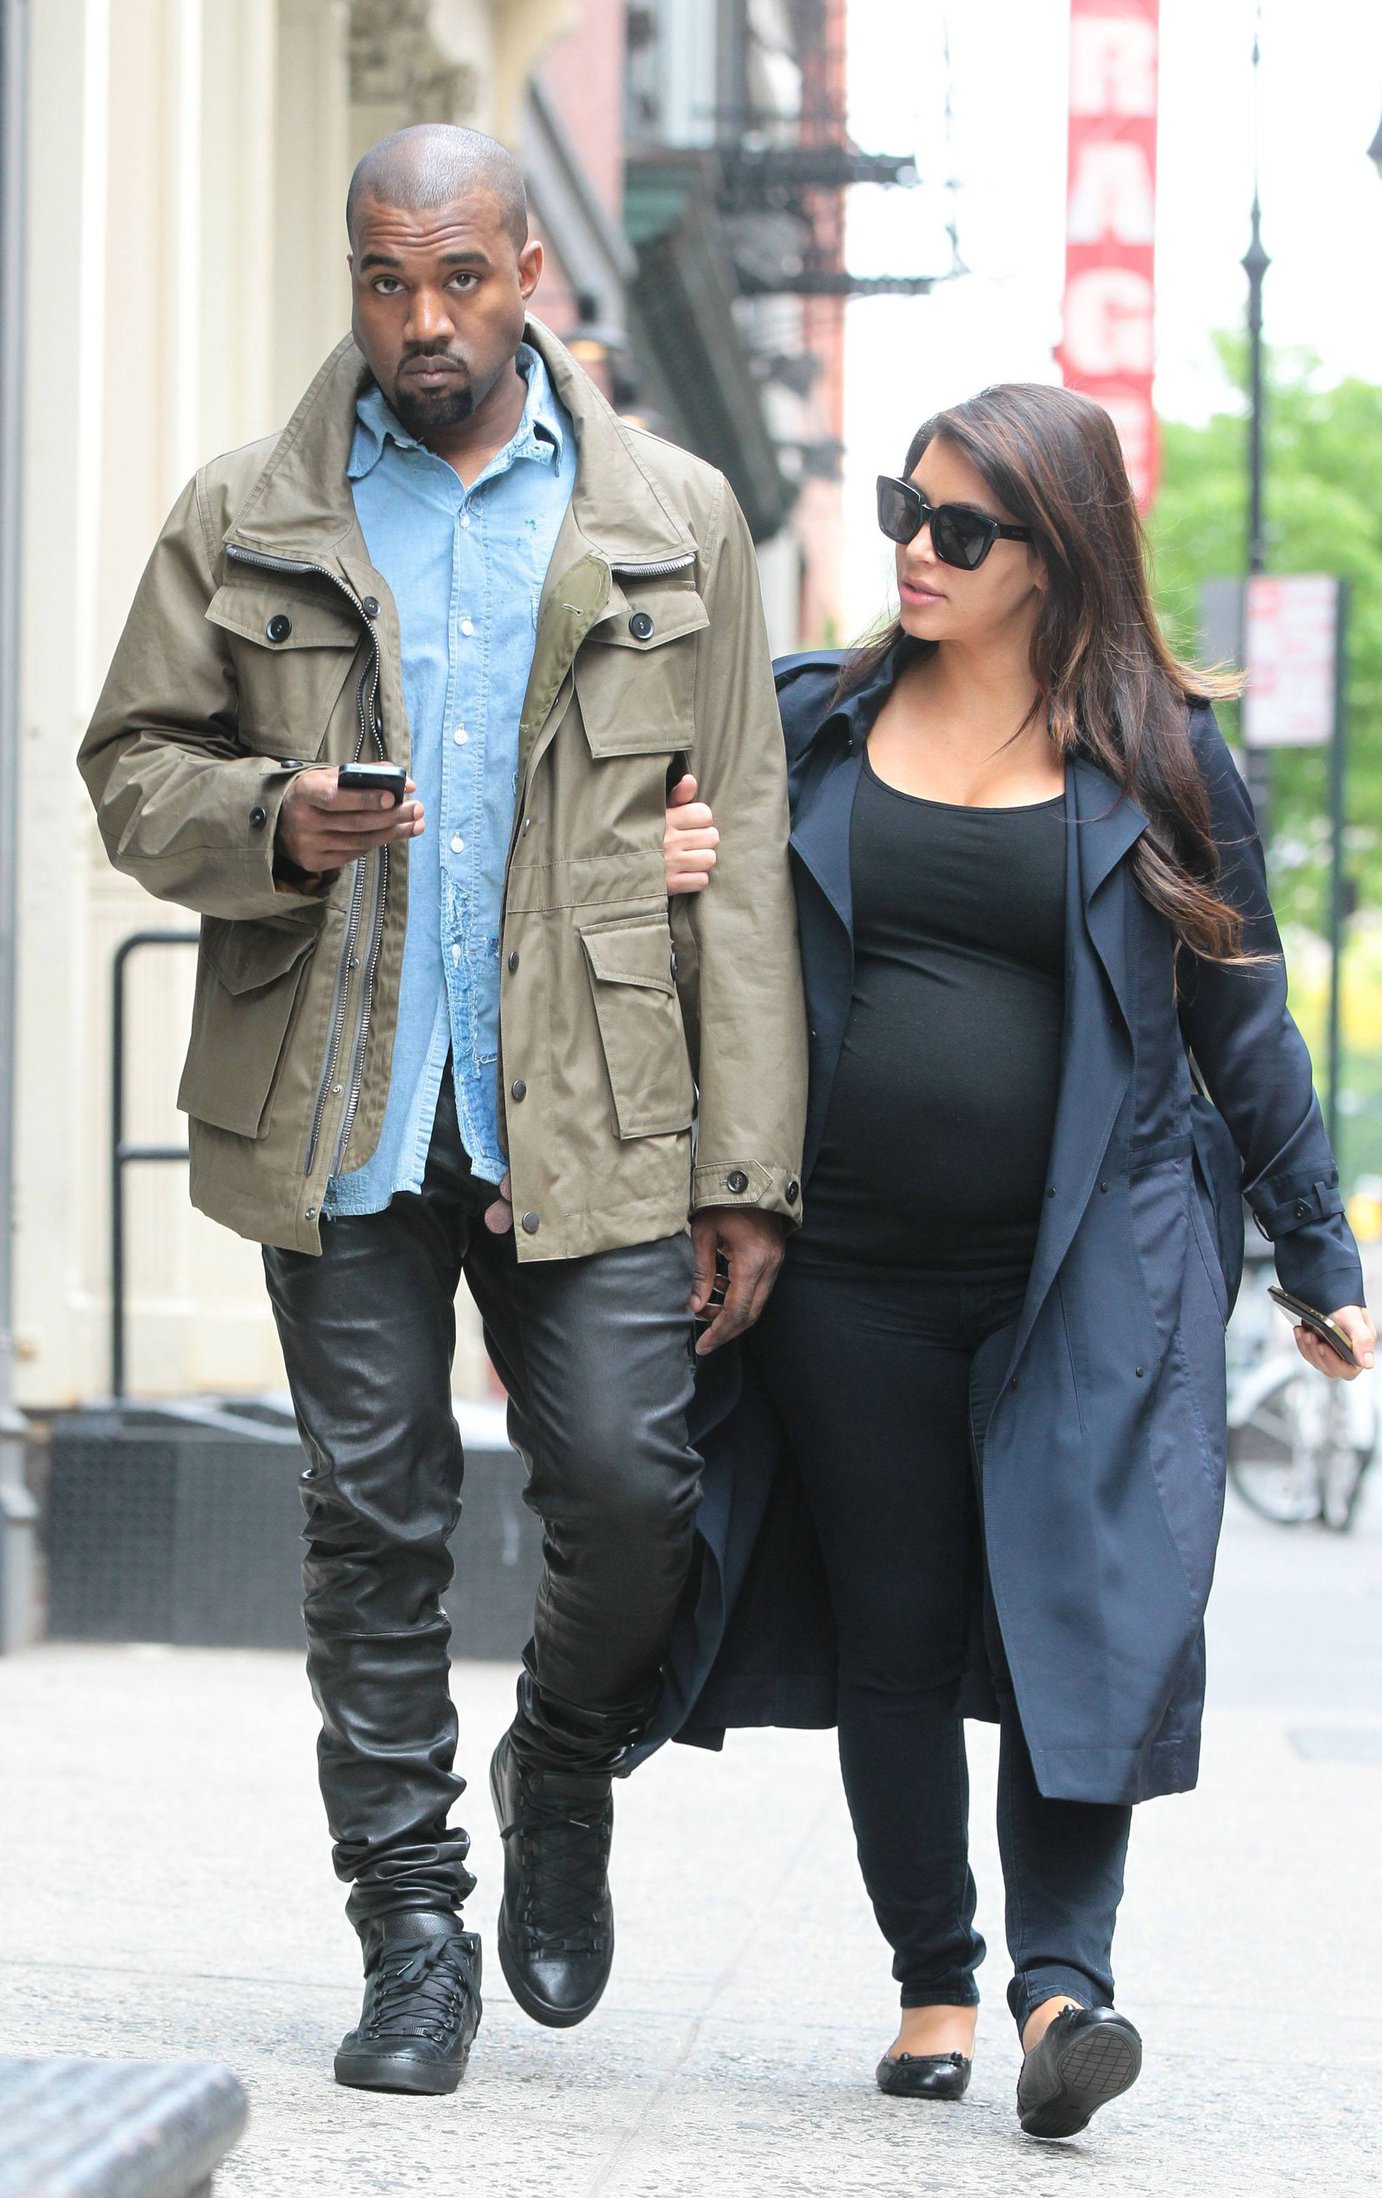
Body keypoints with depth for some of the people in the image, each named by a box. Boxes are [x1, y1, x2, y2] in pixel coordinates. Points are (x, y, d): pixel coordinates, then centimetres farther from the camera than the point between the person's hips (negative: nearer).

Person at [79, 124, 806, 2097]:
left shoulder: (674, 523, 7)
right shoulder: (245, 522, 7)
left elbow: (742, 848, 5)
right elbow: (133, 764, 11)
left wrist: (750, 1163, -1)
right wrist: (269, 824, -13)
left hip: (593, 1114, 0)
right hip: (337, 1110, 1)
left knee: (633, 1492, -7)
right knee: (376, 1523, 3)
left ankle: (563, 1779, 24)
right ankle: (413, 1933, 15)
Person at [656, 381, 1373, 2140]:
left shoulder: (1156, 761, 4)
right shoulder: (807, 727, 8)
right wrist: (660, 881, -7)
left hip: (1091, 1275, -2)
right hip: (849, 1272, 2)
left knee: (1087, 1607, -13)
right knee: (890, 1630, 5)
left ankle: (1062, 1986, -14)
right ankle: (935, 1988, 17)